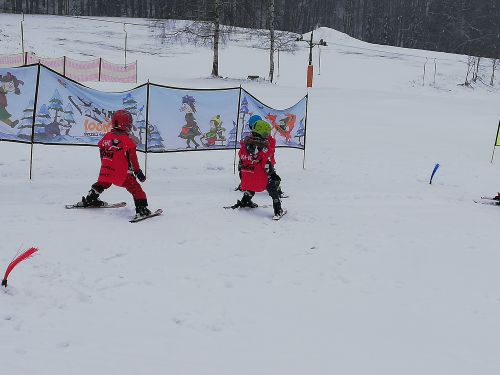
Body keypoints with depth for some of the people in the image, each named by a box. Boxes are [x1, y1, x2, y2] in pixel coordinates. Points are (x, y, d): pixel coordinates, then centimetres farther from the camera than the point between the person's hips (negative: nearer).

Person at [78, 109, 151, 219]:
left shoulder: (106, 137, 6)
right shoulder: (127, 140, -12)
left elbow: (102, 154, 17)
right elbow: (132, 158, -11)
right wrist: (138, 172, -4)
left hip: (106, 171, 6)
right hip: (123, 173, -6)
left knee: (102, 183, 30)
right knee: (135, 189, -3)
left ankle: (90, 199, 44)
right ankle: (141, 208, -12)